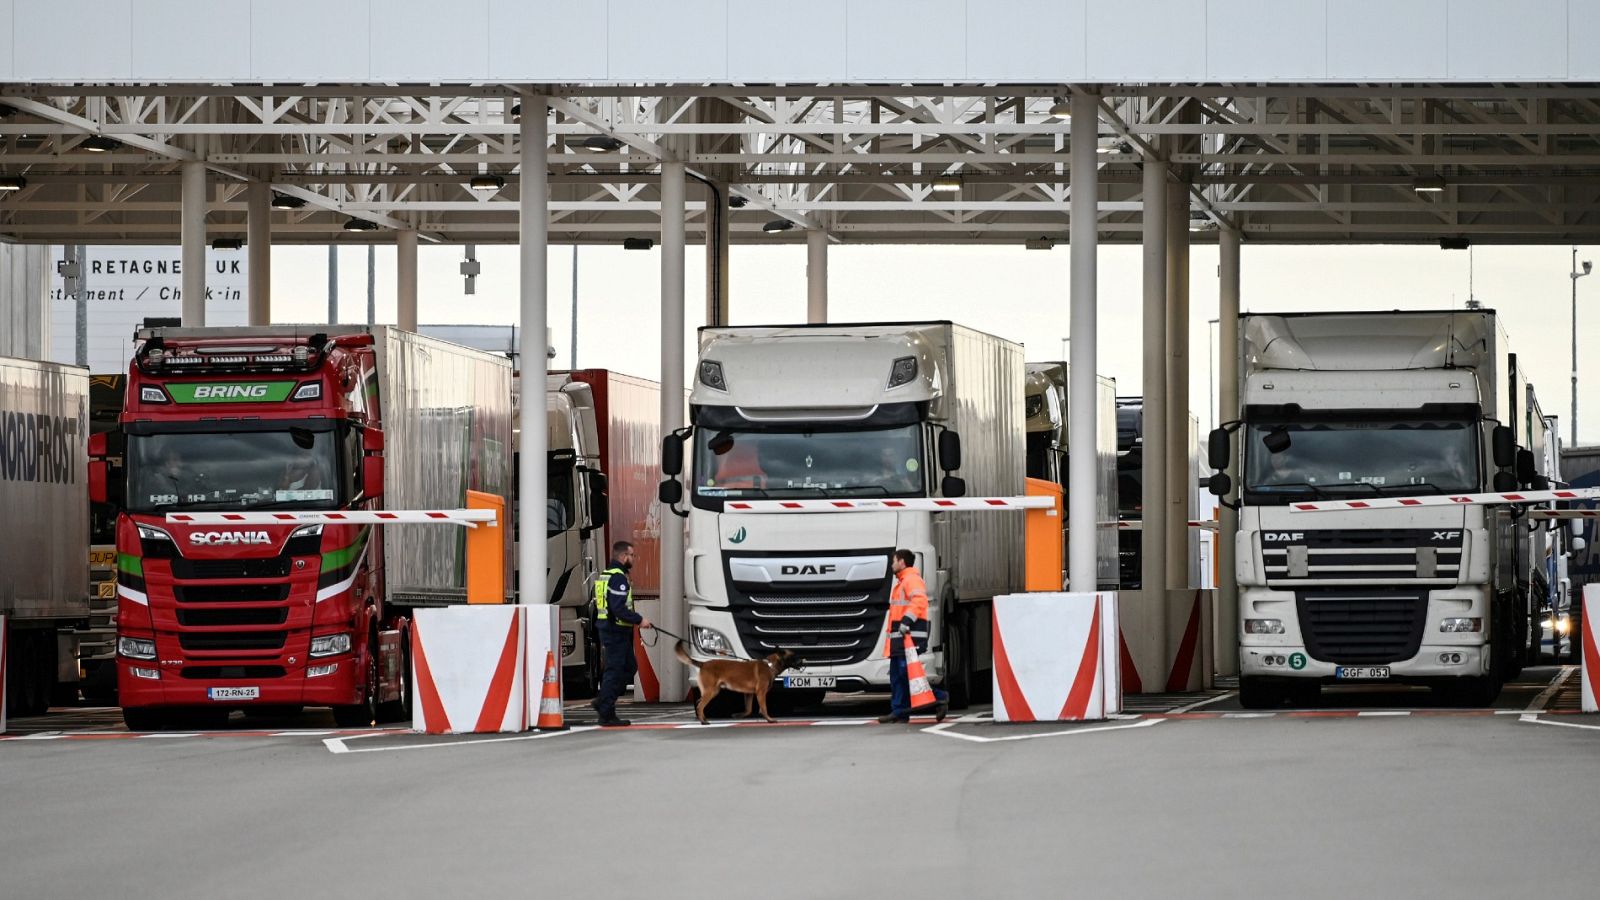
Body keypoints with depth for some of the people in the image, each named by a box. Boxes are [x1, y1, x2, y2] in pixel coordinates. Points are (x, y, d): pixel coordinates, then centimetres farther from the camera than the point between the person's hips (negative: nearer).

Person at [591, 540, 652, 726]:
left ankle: (602, 701, 15)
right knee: (614, 671, -5)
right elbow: (619, 608, -25)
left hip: (607, 629, 10)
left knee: (629, 667, 17)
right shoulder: (618, 578, -17)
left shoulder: (605, 575, 16)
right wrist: (639, 620, -18)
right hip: (617, 632, -10)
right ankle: (607, 714, -3)